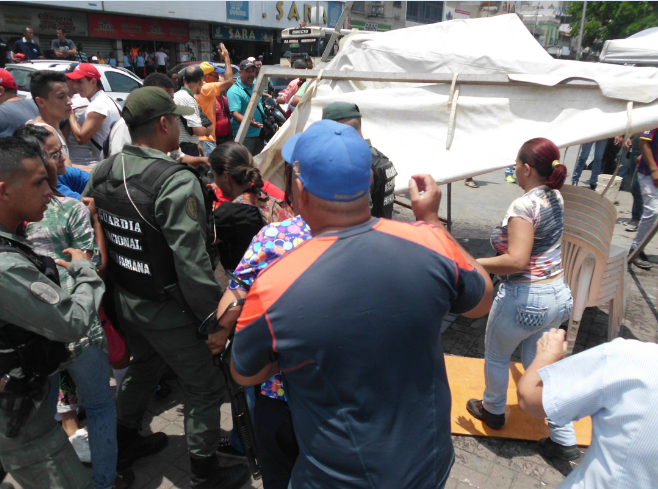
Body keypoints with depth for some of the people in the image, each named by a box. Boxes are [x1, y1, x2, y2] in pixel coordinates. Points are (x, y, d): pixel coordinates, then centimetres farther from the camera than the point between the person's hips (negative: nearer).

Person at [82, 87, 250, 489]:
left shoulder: (103, 172, 0)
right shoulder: (177, 181, -25)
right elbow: (192, 264, -29)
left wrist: (115, 285, 18)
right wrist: (216, 317, -19)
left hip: (124, 300, 8)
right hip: (166, 309, -8)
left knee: (145, 366, 31)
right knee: (206, 387, 11)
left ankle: (126, 444, 52)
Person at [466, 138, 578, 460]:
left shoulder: (524, 206, -24)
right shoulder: (555, 198, 3)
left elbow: (516, 261, -32)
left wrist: (472, 264, -24)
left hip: (525, 298, -8)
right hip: (557, 295, 8)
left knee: (496, 355, 19)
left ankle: (493, 411, 42)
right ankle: (564, 440, 26)